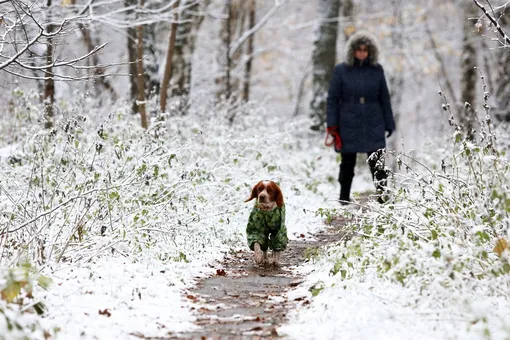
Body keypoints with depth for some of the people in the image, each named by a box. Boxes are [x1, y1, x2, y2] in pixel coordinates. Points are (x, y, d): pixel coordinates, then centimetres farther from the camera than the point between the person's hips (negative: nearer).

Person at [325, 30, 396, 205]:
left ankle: (382, 196, -2)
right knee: (347, 163, 10)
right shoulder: (341, 70, -1)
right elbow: (333, 98, 1)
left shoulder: (377, 70, 4)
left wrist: (389, 123, 9)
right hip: (348, 126, -1)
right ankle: (344, 198, 22)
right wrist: (332, 124, -5)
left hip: (373, 125, 1)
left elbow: (384, 98, 10)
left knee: (378, 163, -6)